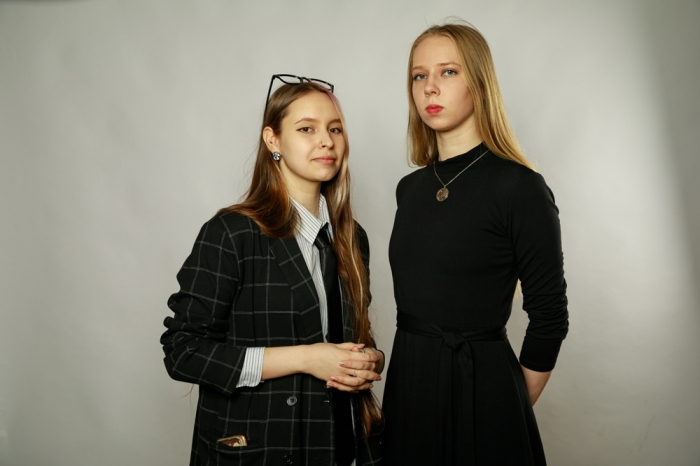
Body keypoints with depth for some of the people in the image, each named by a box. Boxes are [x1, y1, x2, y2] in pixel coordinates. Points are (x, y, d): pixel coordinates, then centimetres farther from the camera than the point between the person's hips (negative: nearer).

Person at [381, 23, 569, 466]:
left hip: (481, 385, -6)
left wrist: (510, 407, -1)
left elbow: (549, 317, -9)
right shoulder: (410, 188, 5)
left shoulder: (520, 187, -13)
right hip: (407, 384, 6)